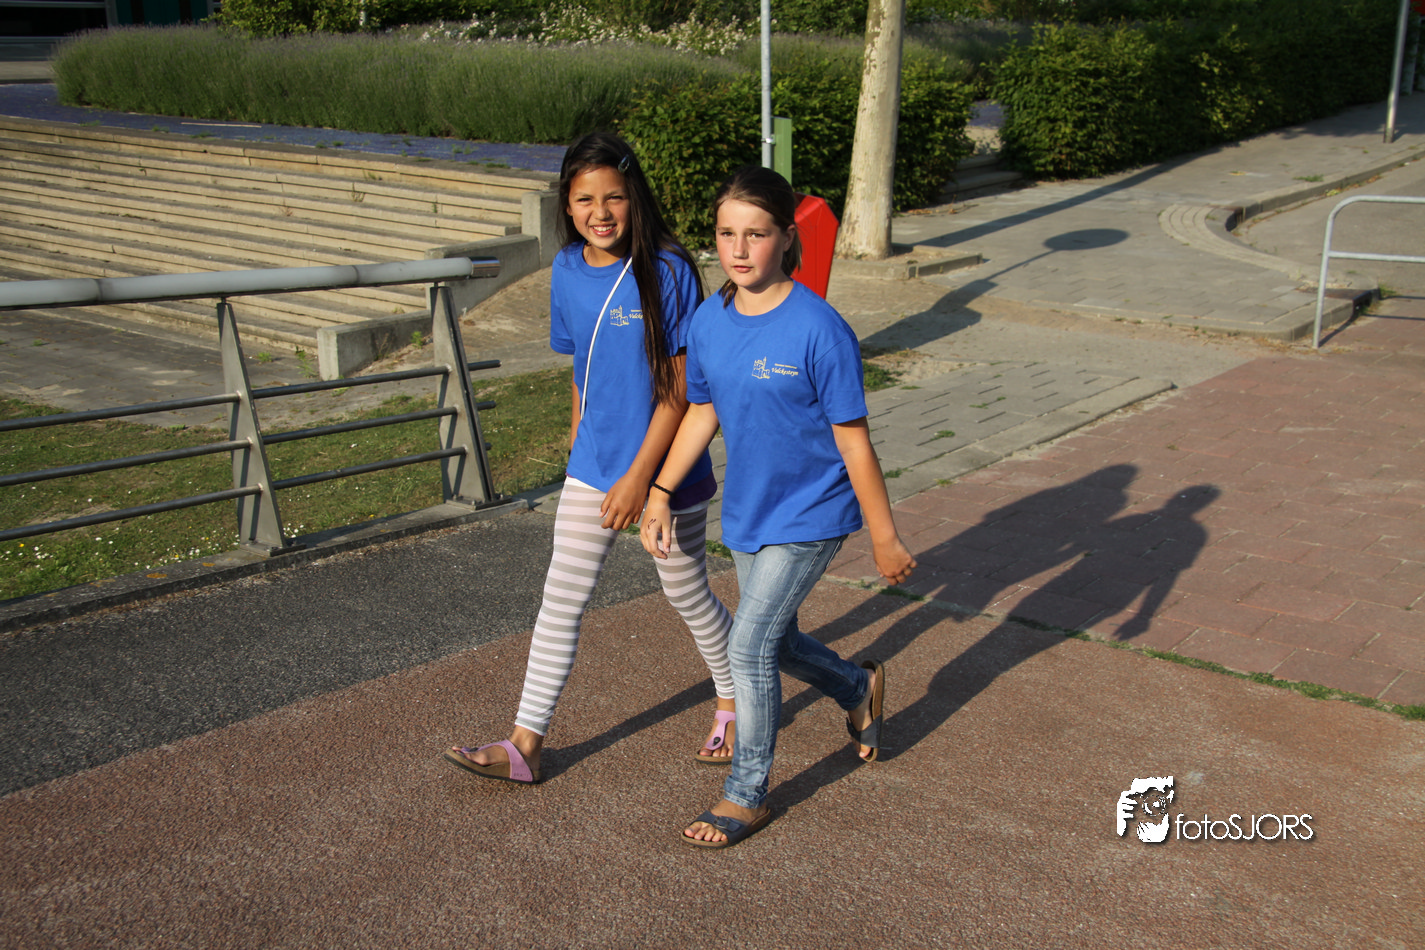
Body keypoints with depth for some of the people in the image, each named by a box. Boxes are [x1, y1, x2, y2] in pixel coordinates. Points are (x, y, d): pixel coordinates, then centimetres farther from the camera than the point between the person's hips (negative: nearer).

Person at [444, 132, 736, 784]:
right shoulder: (567, 270, 0)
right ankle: (524, 746, 14)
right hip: (593, 465, 5)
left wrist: (640, 475, -20)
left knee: (688, 594, 12)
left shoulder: (667, 271, -17)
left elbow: (678, 387, -18)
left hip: (665, 469, -5)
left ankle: (734, 703, 38)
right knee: (561, 598, 6)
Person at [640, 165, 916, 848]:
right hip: (747, 513, 7)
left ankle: (746, 795, 12)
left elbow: (853, 442, -17)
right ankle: (859, 689, 50)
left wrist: (884, 539, -12)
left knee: (749, 645, -8)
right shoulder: (709, 322, -3)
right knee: (775, 641, 19)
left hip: (809, 516, -6)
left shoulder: (819, 330, -21)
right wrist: (660, 493, 6)